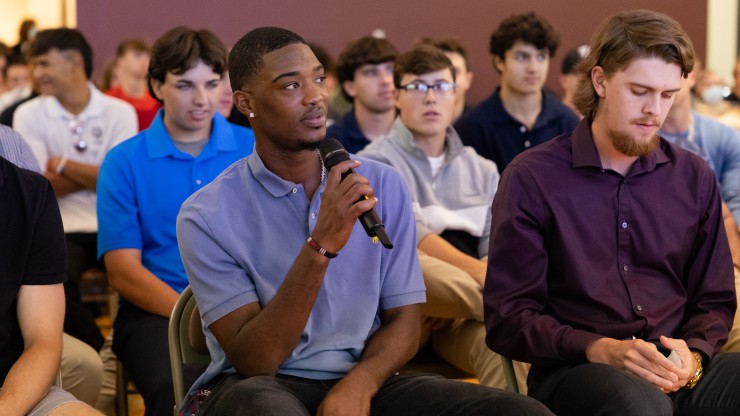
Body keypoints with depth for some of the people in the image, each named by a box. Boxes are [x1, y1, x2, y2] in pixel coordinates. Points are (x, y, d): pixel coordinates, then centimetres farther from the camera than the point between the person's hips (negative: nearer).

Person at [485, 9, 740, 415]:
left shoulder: (695, 178, 11)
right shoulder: (531, 178, 0)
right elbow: (508, 317, -3)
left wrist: (693, 356, -5)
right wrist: (599, 349, -17)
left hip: (679, 371, 4)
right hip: (575, 371, -4)